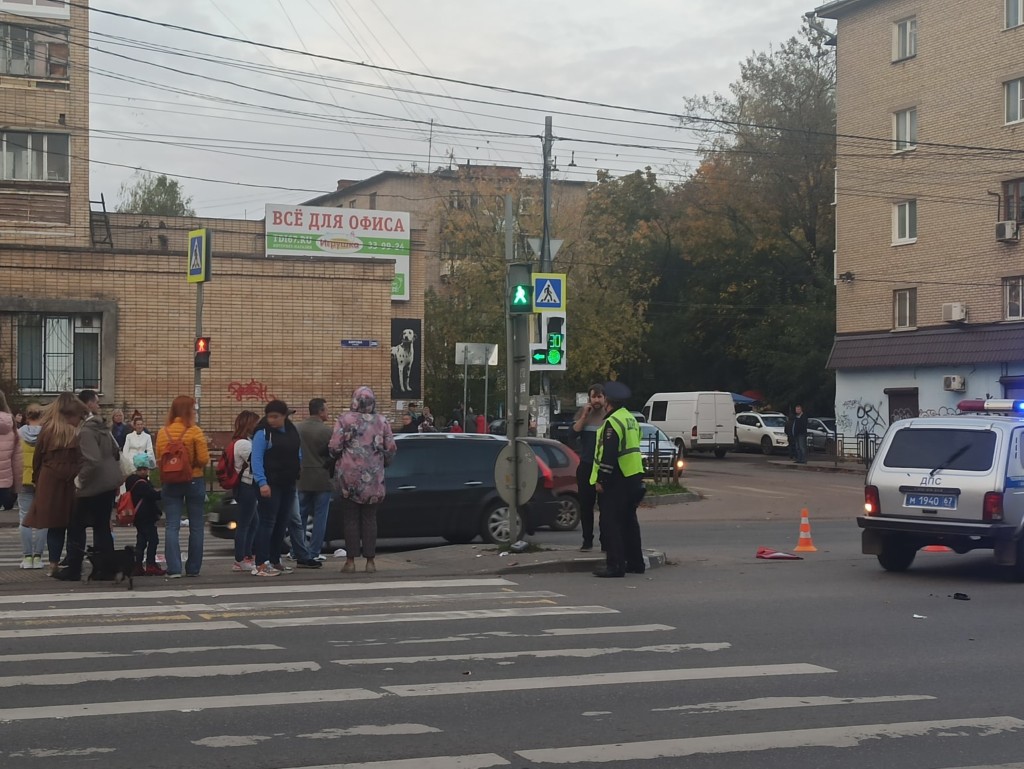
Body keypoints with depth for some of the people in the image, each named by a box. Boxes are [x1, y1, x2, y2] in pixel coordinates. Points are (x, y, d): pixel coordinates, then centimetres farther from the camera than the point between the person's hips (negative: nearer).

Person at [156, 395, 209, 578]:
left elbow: (159, 460, 0)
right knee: (195, 526, 10)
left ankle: (174, 569, -7)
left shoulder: (163, 432, -2)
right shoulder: (194, 431, -11)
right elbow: (203, 459, -14)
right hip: (194, 481, -2)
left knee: (172, 526, 2)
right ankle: (193, 568, 13)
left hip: (170, 483, 2)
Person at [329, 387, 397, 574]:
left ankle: (350, 560, 4)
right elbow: (391, 448, 1)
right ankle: (370, 560, 7)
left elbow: (334, 448, -9)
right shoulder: (381, 421, 2)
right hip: (373, 478, 2)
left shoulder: (345, 420, -5)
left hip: (350, 476, -2)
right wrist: (383, 463, 20)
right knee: (370, 519, 8)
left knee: (351, 519, 4)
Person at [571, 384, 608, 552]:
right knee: (586, 504, 5)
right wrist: (584, 415, -9)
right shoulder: (582, 413, 8)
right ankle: (587, 540, 13)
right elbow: (574, 433, -3)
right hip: (586, 466, 3)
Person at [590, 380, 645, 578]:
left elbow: (608, 455, -21)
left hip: (616, 480, -10)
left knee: (610, 523, -7)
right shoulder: (631, 419, 14)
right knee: (628, 521, 17)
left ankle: (615, 565, -11)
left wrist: (601, 480, -18)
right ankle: (635, 562, 22)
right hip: (633, 478, 10)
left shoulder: (612, 422, -16)